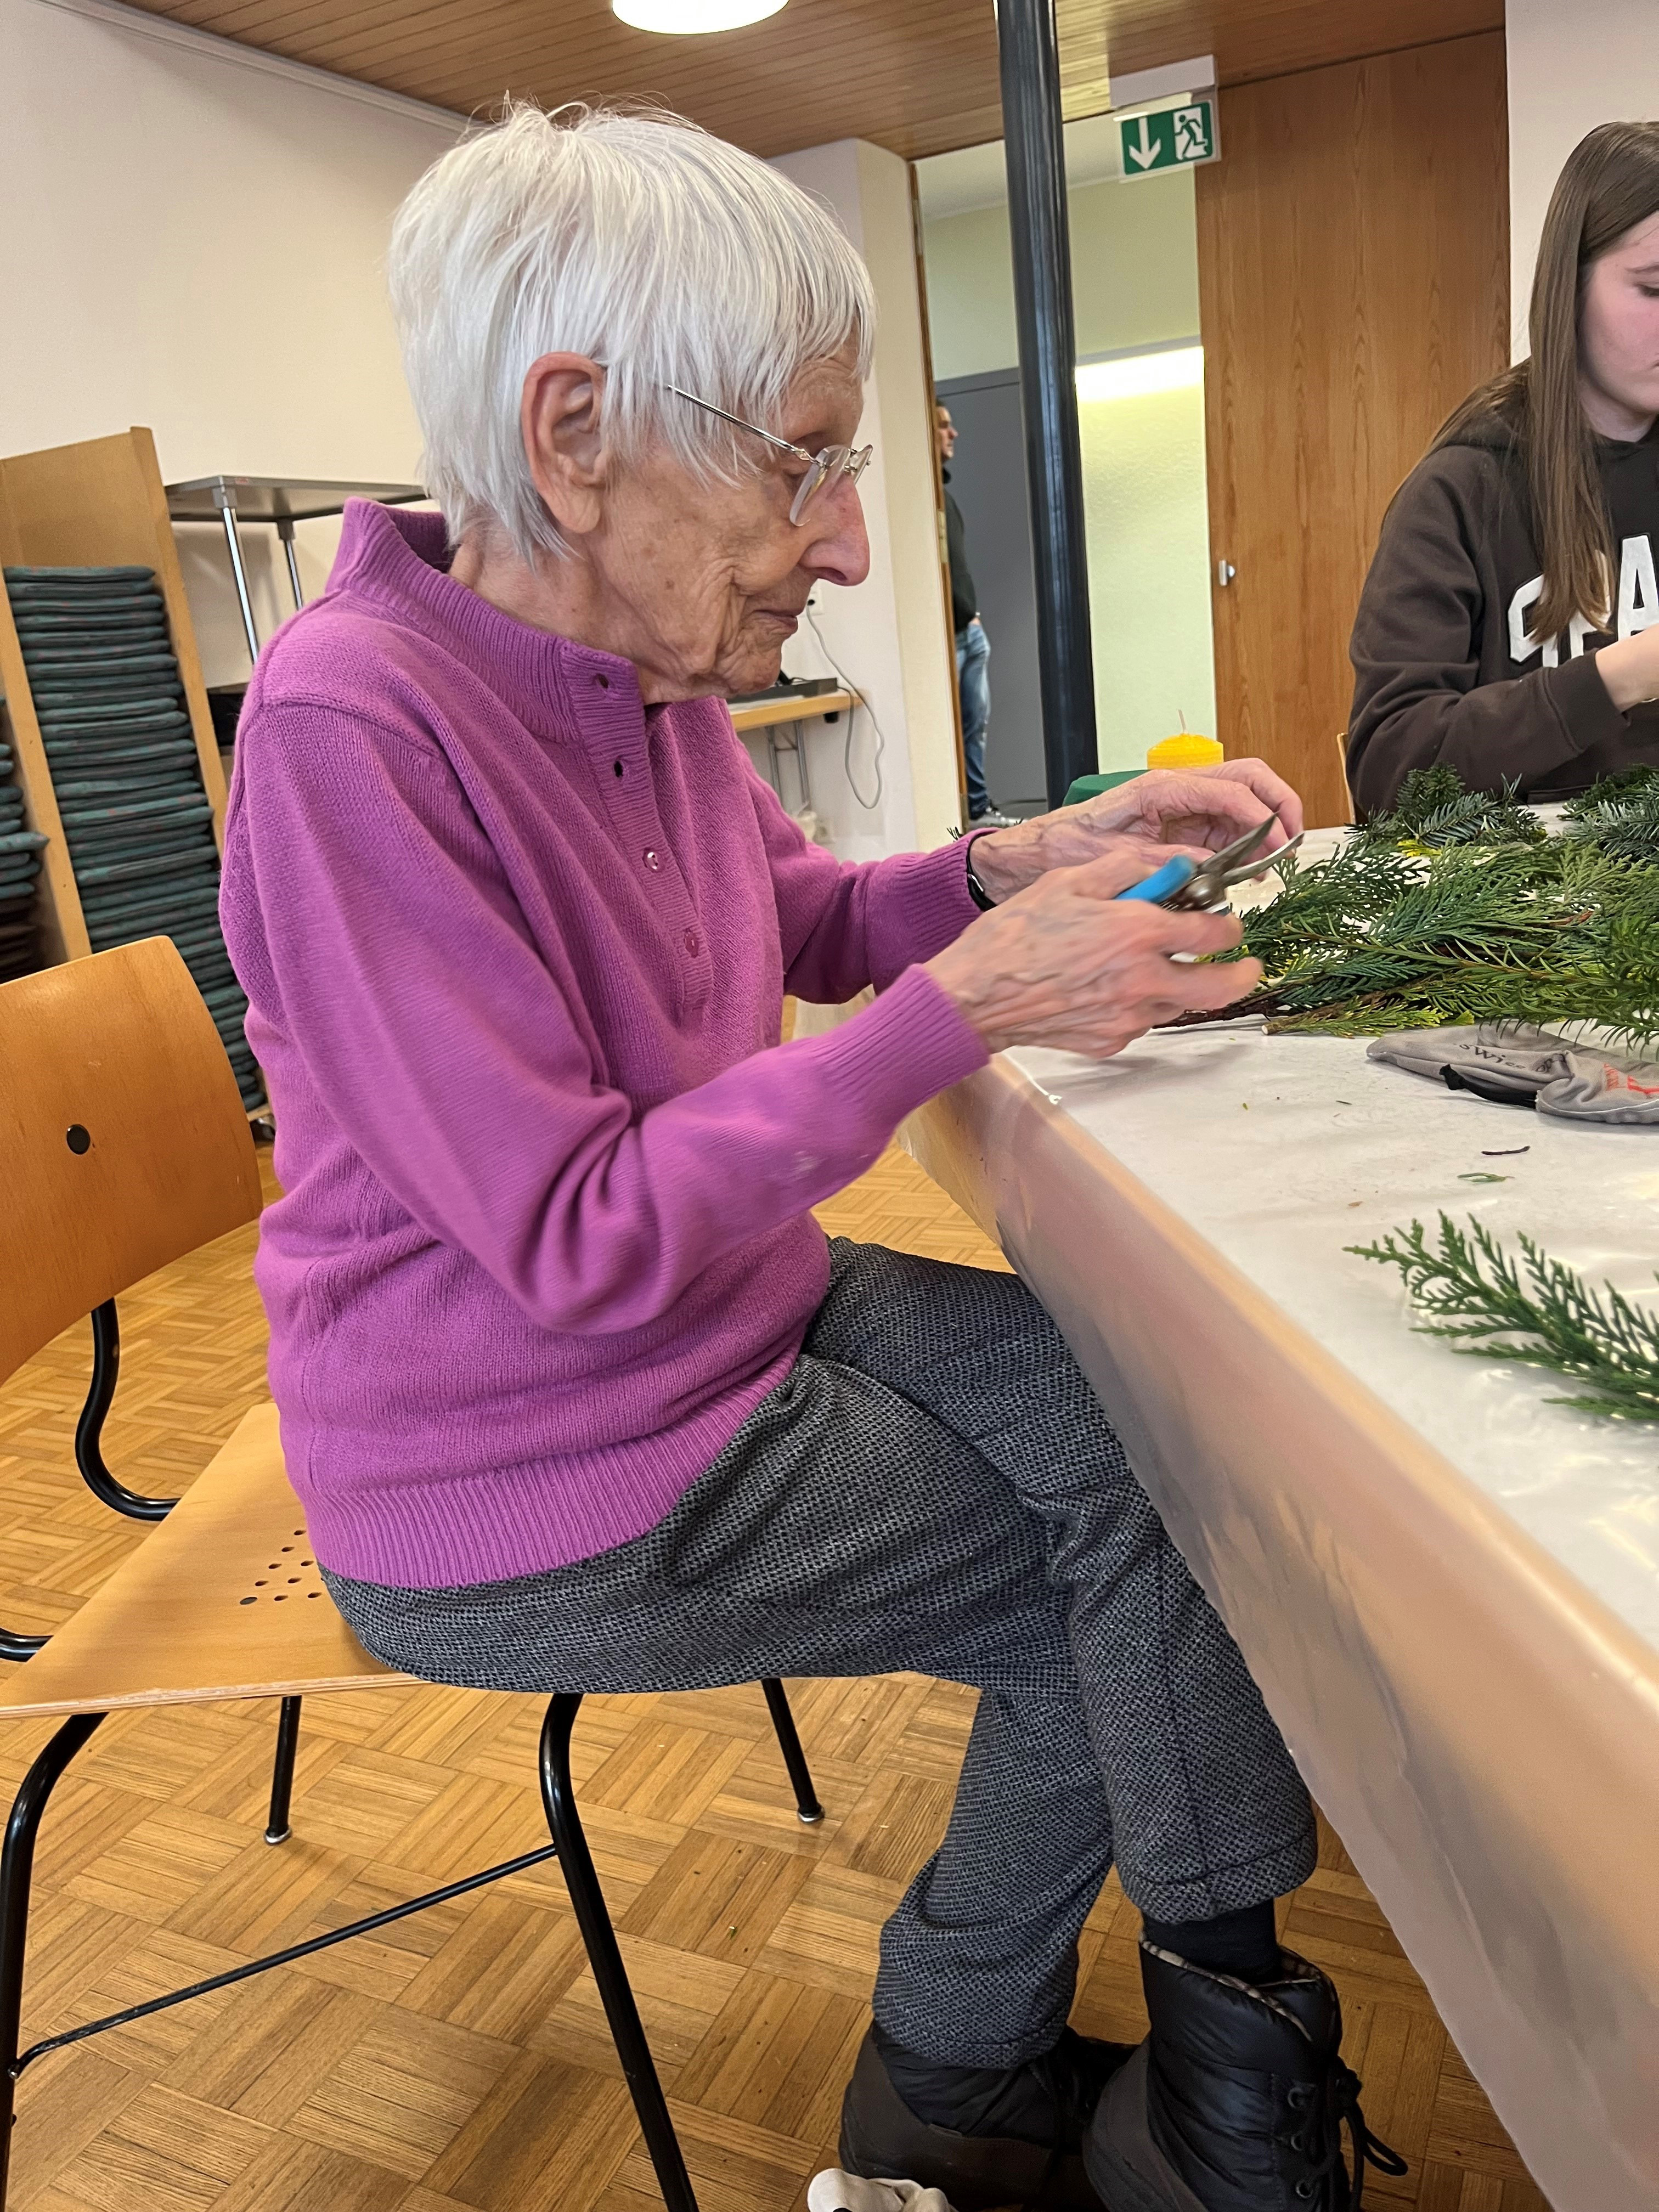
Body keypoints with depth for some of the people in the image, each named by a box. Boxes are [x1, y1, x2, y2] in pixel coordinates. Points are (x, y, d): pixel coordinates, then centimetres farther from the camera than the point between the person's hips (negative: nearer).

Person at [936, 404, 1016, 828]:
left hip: (969, 630, 10)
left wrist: (973, 614, 15)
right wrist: (962, 617, -17)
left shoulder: (942, 486, 18)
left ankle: (978, 808, 21)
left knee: (976, 723, 13)